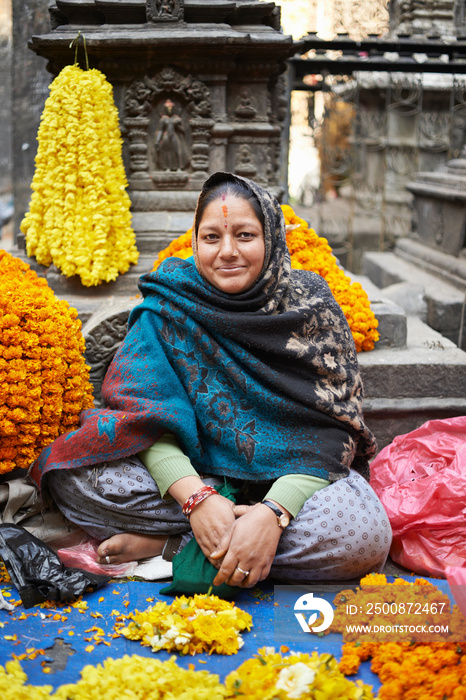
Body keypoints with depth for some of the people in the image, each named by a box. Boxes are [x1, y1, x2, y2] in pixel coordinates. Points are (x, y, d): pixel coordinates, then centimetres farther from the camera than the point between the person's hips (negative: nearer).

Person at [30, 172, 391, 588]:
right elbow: (147, 414, -13)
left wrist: (273, 513, -32)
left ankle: (167, 545, -22)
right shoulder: (169, 304, -5)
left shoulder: (310, 304, -9)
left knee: (363, 534, -34)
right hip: (196, 471, 0)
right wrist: (196, 498, -31)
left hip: (294, 473, 0)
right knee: (78, 474, -21)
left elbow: (331, 429, -15)